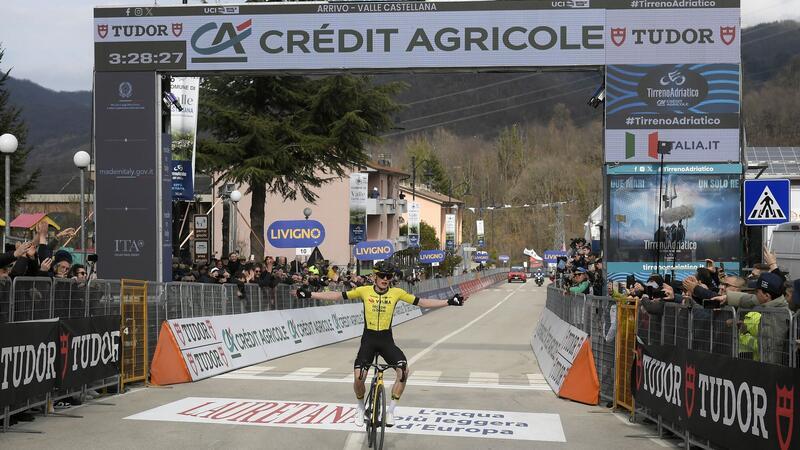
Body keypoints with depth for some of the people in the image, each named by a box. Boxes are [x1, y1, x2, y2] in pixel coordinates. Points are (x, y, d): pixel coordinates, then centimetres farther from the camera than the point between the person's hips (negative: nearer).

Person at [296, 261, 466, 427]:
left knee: (404, 370, -22)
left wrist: (449, 302, -5)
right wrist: (310, 295, -6)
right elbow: (338, 296, -1)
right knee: (358, 377, -17)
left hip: (387, 340, 1)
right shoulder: (364, 291, -4)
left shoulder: (396, 293, -2)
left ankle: (390, 410, -2)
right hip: (368, 339, -1)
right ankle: (361, 408, 16)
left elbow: (421, 302, 0)